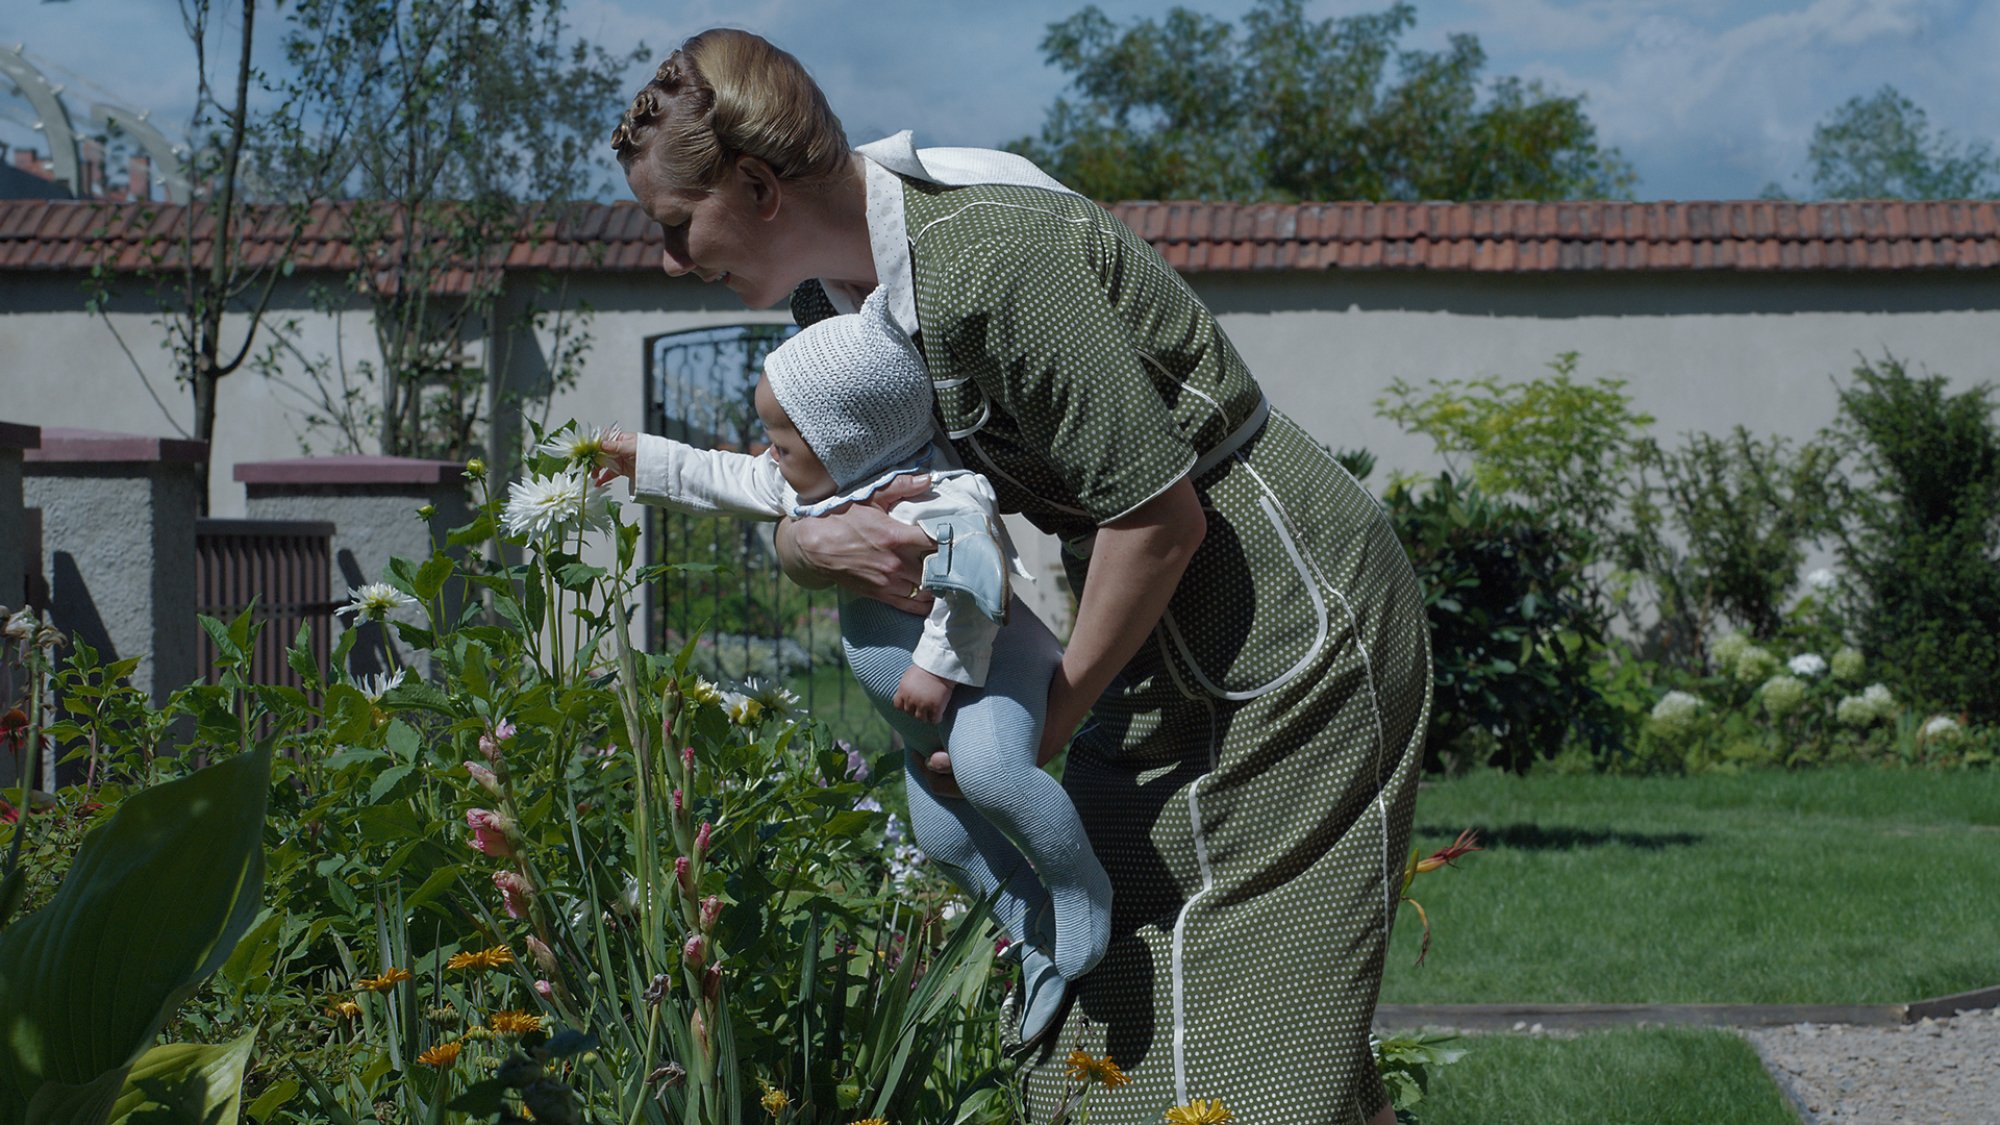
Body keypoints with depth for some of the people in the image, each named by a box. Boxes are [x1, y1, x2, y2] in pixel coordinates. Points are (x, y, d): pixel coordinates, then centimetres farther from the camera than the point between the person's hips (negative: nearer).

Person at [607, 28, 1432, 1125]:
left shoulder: (985, 259, -27)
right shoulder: (834, 285, 2)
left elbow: (1162, 514, -24)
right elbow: (796, 494, 10)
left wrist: (1048, 722, -13)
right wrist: (814, 541, -16)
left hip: (1291, 621, -9)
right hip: (1169, 644, 9)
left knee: (1248, 1036, -9)